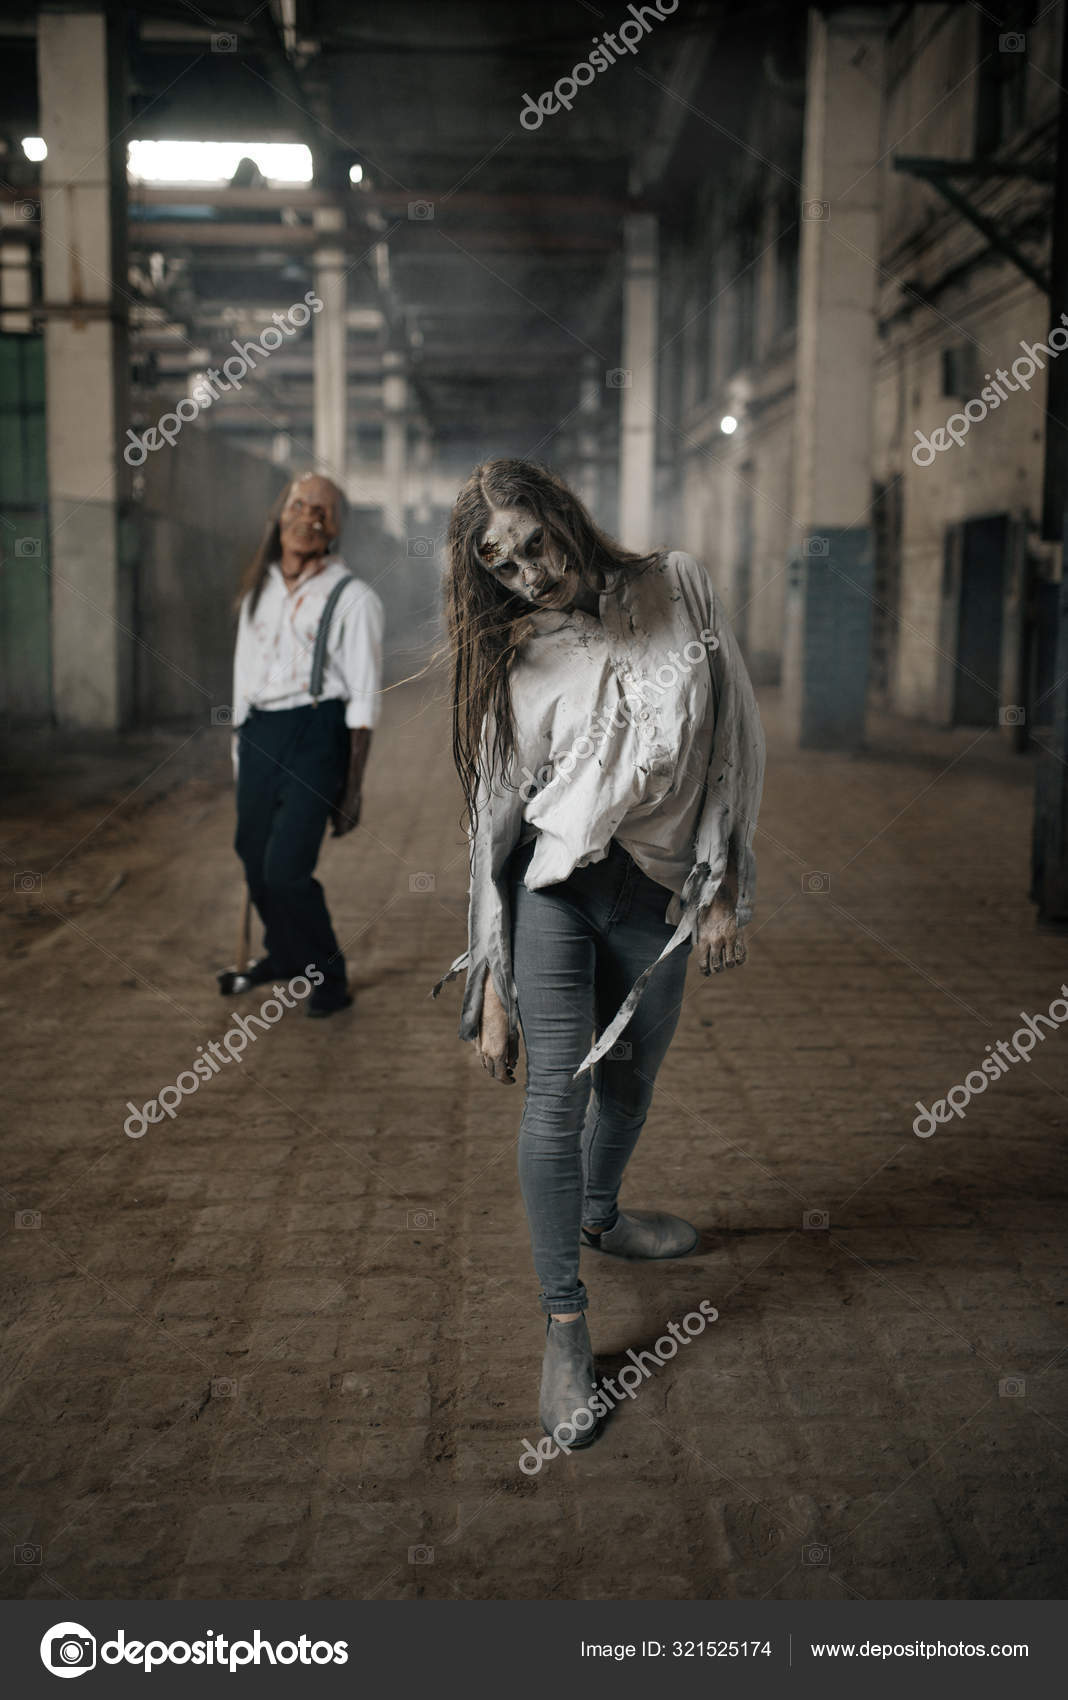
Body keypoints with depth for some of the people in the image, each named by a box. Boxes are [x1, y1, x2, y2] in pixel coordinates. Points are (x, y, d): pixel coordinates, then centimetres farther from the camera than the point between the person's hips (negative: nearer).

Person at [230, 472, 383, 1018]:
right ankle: (284, 954, 40)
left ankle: (328, 975, 9)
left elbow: (364, 700, -6)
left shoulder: (351, 598, -5)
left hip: (315, 732, -6)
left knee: (287, 866, -13)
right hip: (259, 733, 6)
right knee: (255, 859, 13)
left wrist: (352, 788, -9)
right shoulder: (259, 590, 13)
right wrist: (240, 759, 18)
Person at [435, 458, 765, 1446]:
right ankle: (566, 1326, 5)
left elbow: (736, 741, 1)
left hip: (658, 891, 2)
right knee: (558, 1094, -9)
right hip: (554, 889, -2)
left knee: (633, 1078, 18)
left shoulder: (677, 590, -2)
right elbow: (493, 819, -2)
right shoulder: (517, 664, -4)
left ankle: (598, 1215, 48)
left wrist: (726, 890, -4)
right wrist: (491, 989, -4)